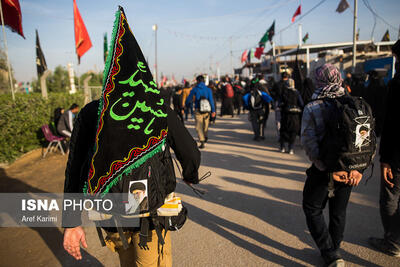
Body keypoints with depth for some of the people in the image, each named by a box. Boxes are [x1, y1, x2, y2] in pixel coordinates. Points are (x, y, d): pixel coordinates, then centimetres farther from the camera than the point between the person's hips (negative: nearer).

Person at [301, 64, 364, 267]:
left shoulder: (312, 108, -10)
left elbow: (309, 142, -19)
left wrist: (328, 169, -20)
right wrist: (356, 168, -10)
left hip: (323, 170, -4)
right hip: (349, 170, 5)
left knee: (313, 210, 14)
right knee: (338, 212, 20)